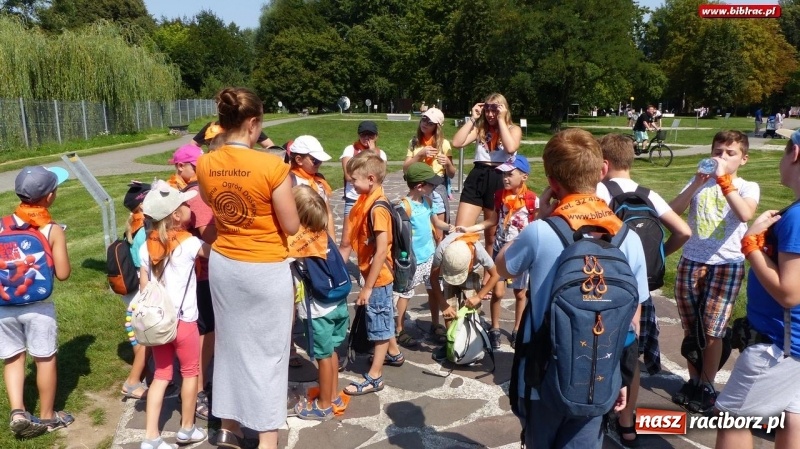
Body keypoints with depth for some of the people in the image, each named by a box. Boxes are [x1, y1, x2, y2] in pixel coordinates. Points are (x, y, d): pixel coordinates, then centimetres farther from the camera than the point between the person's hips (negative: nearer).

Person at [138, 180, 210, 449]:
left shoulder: (147, 246, 0)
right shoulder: (188, 243, -15)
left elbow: (143, 285, 2)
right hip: (183, 320, -4)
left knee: (161, 375, 15)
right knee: (190, 372, 15)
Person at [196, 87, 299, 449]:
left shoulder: (204, 165, -4)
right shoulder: (272, 166, -20)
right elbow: (291, 227, -12)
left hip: (223, 264, 5)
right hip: (266, 270, -5)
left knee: (230, 343, 20)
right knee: (268, 351, 9)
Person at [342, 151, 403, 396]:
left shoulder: (377, 208, -24)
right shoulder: (367, 200, 4)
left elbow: (381, 251, -26)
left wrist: (367, 287, -22)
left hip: (378, 276, -9)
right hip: (378, 274, 9)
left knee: (378, 323, 2)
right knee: (383, 317, 25)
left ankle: (374, 377, 14)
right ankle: (394, 353, 45)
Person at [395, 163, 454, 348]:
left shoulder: (427, 201, 1)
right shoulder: (405, 206, -22)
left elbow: (435, 221, 16)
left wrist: (448, 227, -2)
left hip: (430, 255, 8)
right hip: (412, 260, -7)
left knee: (434, 290, 17)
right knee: (404, 294, 7)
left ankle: (435, 325, 33)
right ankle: (400, 332, 18)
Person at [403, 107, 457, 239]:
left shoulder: (443, 143, -1)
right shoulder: (414, 143, 7)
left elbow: (452, 174, 0)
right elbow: (405, 168, -2)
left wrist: (448, 163, -21)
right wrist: (420, 154, -15)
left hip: (437, 190, -2)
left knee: (438, 236, 1)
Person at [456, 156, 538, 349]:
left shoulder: (532, 199, -15)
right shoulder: (500, 196, -3)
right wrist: (469, 229, 1)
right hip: (500, 250, 2)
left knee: (520, 293, 12)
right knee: (497, 292, 2)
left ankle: (517, 330, 30)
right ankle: (495, 329, 22)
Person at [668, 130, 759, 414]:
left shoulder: (747, 187, -1)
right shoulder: (698, 182, 6)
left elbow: (746, 215, -23)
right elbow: (672, 212, -8)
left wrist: (723, 180, -24)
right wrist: (697, 183, -17)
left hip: (727, 265, -3)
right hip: (691, 262, 3)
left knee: (712, 331, 3)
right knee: (690, 328, 12)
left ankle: (707, 387, 21)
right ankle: (693, 381, 28)